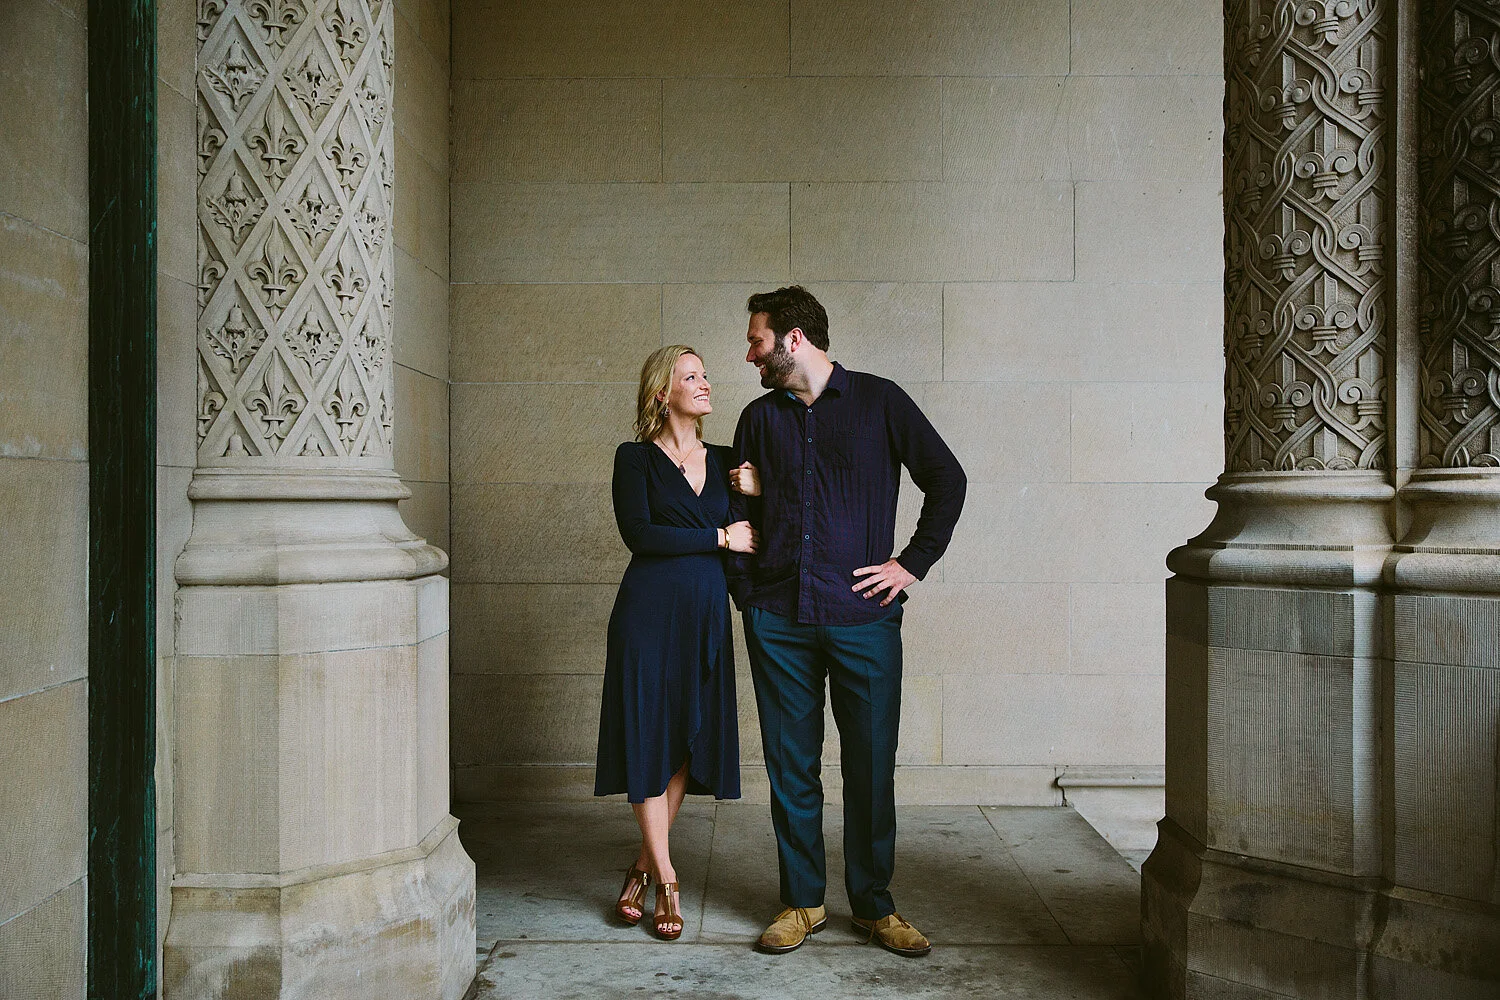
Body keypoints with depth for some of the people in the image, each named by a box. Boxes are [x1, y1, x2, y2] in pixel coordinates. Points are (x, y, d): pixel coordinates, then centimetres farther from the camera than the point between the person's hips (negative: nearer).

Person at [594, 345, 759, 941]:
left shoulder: (724, 461, 14)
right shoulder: (636, 458, 0)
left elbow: (748, 536, 13)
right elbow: (638, 533, -13)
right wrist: (719, 538, -10)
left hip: (707, 616, 5)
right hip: (650, 611, -4)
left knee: (688, 742, 5)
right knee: (649, 740, -3)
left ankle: (643, 868, 19)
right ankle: (665, 881, 7)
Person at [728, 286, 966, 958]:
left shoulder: (878, 401, 3)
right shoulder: (760, 418, 12)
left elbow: (947, 480, 5)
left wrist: (912, 564, -1)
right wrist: (744, 585, 6)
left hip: (863, 614, -2)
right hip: (778, 618, 3)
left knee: (872, 765, 3)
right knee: (791, 765, 6)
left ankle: (873, 903, 18)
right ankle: (801, 902, 19)